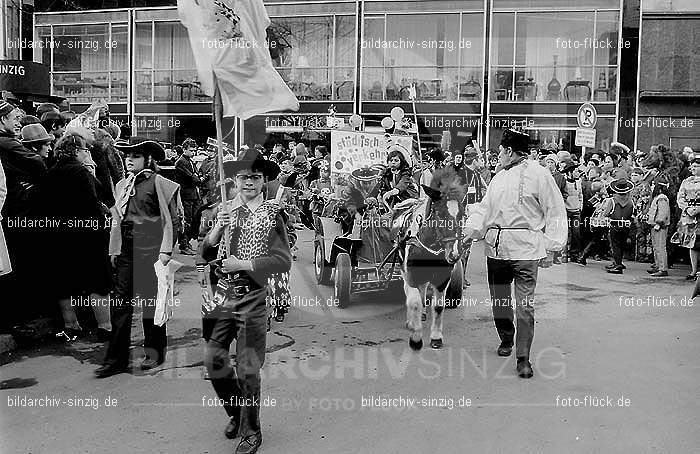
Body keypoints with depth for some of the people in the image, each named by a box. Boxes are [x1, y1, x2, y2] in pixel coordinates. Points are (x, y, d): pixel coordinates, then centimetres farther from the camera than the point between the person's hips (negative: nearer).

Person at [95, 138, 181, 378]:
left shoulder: (157, 183, -5)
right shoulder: (121, 185, 14)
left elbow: (172, 219, -7)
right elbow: (116, 219, 19)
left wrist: (166, 250, -11)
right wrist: (113, 250, 14)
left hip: (150, 250, -5)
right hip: (125, 250, 6)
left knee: (151, 301, 4)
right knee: (121, 304, 4)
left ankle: (154, 352, 20)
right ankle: (117, 359, 10)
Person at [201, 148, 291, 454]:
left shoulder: (272, 214, -4)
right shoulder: (227, 210, 8)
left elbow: (283, 261, -11)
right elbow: (206, 254, 8)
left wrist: (242, 264, -14)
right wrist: (217, 228, -9)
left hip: (253, 297, -4)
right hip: (223, 294, 4)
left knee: (247, 369, 1)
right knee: (213, 360, 7)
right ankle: (236, 413, 34)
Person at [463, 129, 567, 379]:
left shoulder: (538, 174, -2)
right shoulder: (499, 177, 18)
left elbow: (555, 212, -3)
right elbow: (484, 207, 19)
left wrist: (550, 248, -8)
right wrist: (469, 230, 1)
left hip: (525, 250, -6)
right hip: (496, 248, 7)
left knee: (525, 306, -7)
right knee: (498, 300, 14)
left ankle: (523, 358, 0)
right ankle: (506, 339, 37)